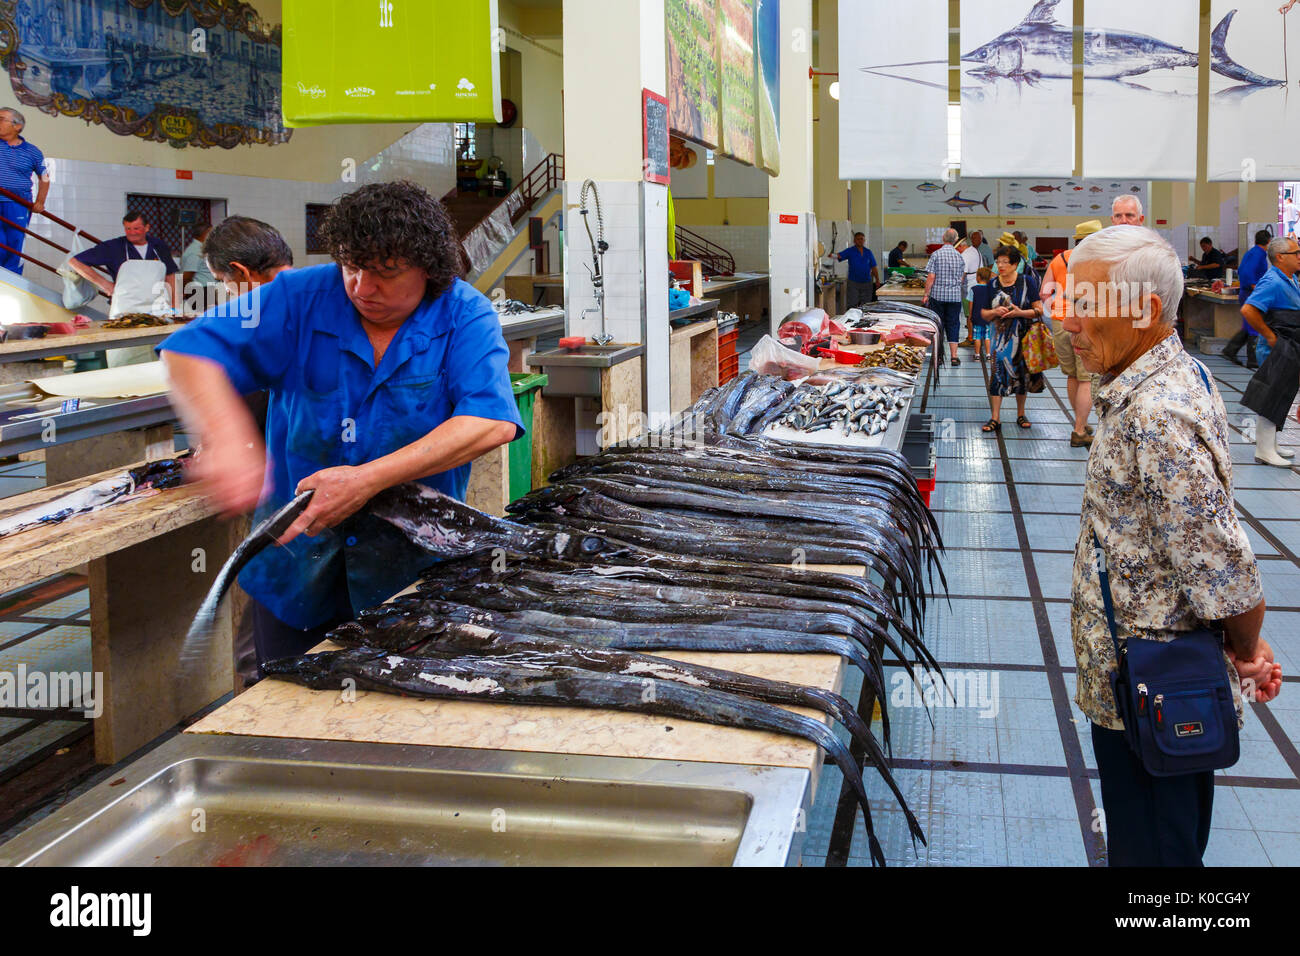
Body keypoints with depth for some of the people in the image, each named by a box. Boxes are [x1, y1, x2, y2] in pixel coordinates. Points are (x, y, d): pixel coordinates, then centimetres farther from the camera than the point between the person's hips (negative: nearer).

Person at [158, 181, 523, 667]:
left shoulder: (465, 315, -11)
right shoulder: (301, 297, -7)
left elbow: (493, 422, -25)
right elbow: (189, 353, -11)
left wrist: (368, 479, -31)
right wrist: (226, 438, -32)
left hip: (411, 570, -2)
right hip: (296, 562, 2)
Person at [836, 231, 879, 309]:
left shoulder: (868, 252, 9)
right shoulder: (850, 251, 0)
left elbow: (873, 267, 12)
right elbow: (839, 256, -14)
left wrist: (877, 279, 4)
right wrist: (834, 255, -37)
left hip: (867, 283, 3)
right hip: (853, 283, -3)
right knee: (852, 306, -6)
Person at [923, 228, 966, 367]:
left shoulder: (936, 254, -8)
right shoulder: (960, 256, 3)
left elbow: (931, 277, -10)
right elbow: (962, 279, 11)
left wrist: (926, 295, -4)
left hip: (938, 294, -2)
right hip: (955, 295, 2)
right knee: (953, 324, 6)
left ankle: (937, 355, 7)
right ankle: (954, 356, 2)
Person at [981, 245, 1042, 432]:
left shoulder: (1027, 282, -3)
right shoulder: (992, 284, 3)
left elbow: (1039, 310, -3)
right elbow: (984, 314, 8)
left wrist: (1020, 313, -19)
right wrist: (995, 312, -13)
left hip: (1023, 336, -1)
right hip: (1001, 336, 1)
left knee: (1021, 373, 7)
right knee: (998, 372, -9)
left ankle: (1020, 415, 23)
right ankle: (995, 418, -7)